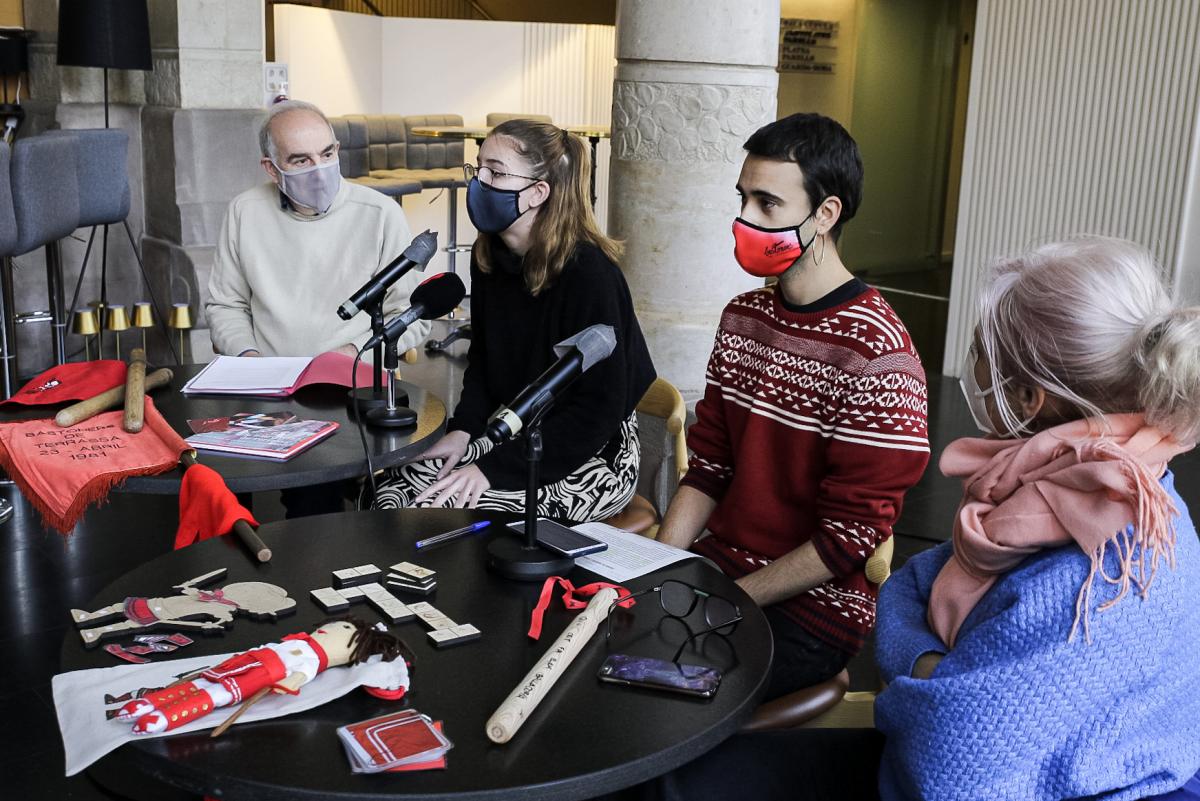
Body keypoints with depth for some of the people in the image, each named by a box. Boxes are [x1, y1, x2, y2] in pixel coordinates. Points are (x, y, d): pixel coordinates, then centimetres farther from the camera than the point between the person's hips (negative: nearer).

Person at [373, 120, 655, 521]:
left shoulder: (588, 272, -21)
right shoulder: (489, 256, 2)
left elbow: (599, 409, -22)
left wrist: (493, 469, -24)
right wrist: (462, 430, -3)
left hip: (591, 458, -7)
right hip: (512, 435, 7)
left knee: (440, 505, -23)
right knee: (392, 492, -13)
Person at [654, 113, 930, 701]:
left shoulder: (875, 355, -18)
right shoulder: (742, 317, 8)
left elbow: (848, 540, -17)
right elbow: (708, 467, 10)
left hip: (814, 609, -6)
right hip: (715, 564, 7)